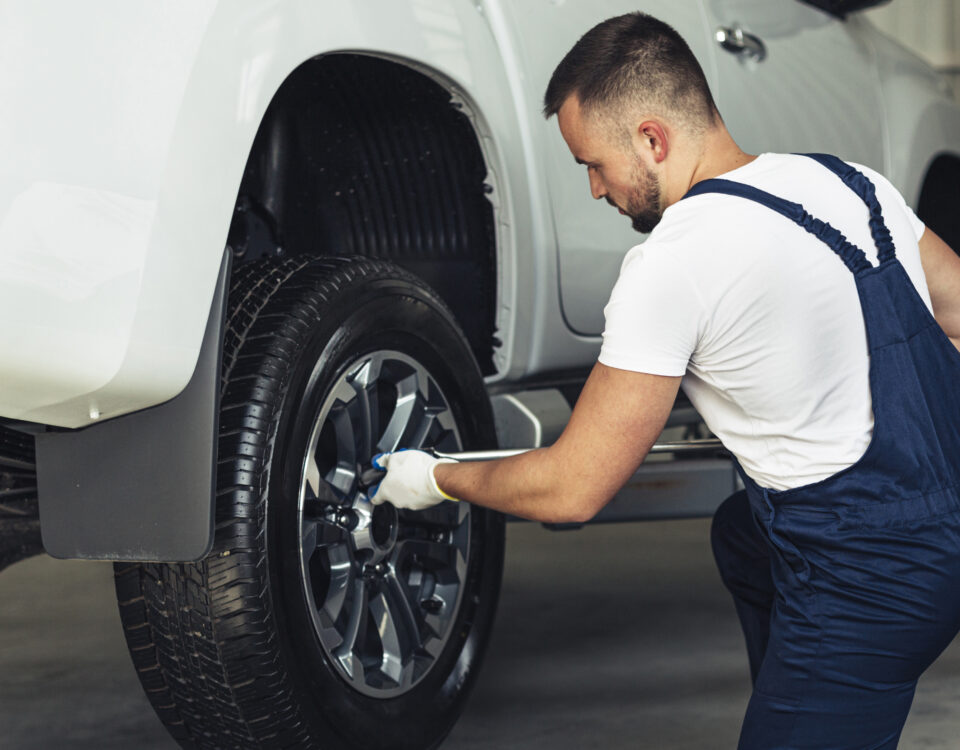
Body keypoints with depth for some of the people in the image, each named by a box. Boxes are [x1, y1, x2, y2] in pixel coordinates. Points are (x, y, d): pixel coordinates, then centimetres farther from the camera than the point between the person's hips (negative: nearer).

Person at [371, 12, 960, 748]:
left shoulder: (671, 264, -16)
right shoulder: (850, 179, 5)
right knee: (742, 537, 32)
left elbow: (572, 489, -11)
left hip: (871, 581, -8)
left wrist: (435, 479, 6)